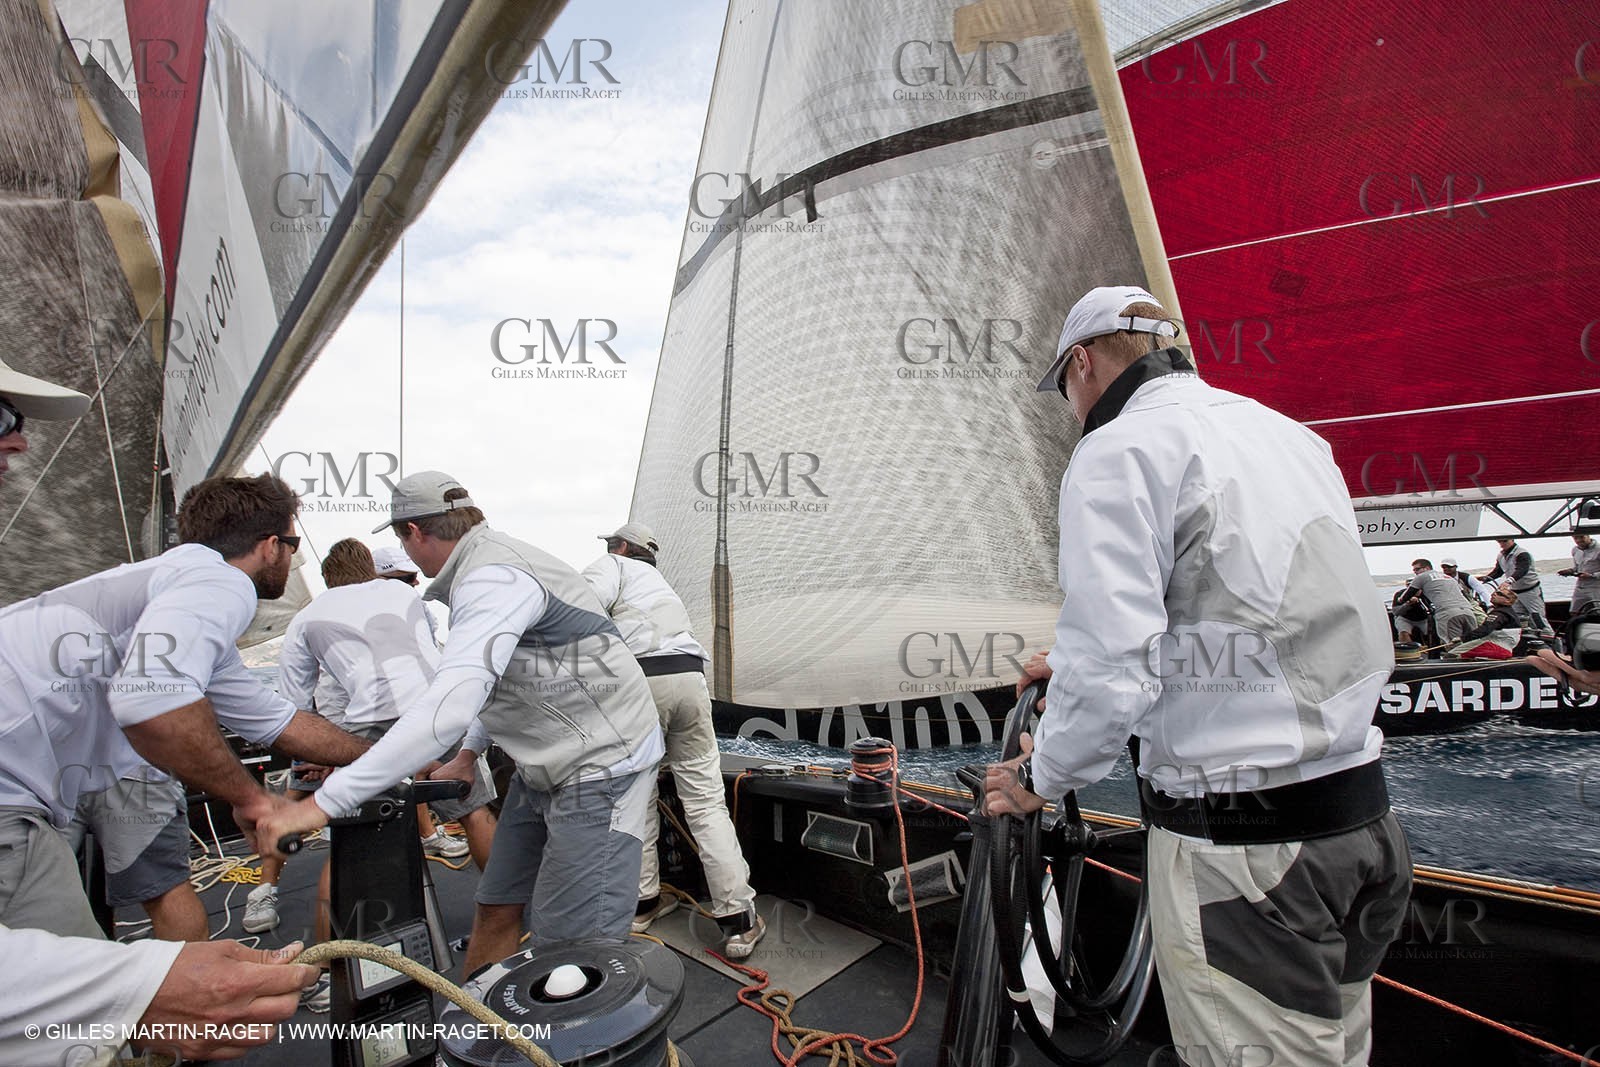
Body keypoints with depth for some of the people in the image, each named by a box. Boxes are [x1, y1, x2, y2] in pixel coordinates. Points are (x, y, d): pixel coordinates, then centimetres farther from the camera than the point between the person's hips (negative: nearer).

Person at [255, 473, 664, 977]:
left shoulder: (493, 578, -20)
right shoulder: (492, 561, 13)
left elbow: (449, 705, -32)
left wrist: (325, 801, -29)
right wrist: (470, 753, 30)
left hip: (600, 768, -10)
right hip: (545, 766, 10)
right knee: (495, 910, 17)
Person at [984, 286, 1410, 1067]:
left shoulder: (1118, 451, -14)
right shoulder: (1288, 433, 13)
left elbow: (1113, 675, -22)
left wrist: (1038, 778, -3)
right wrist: (1079, 663, 26)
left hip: (1238, 847, -9)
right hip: (1361, 819, 9)